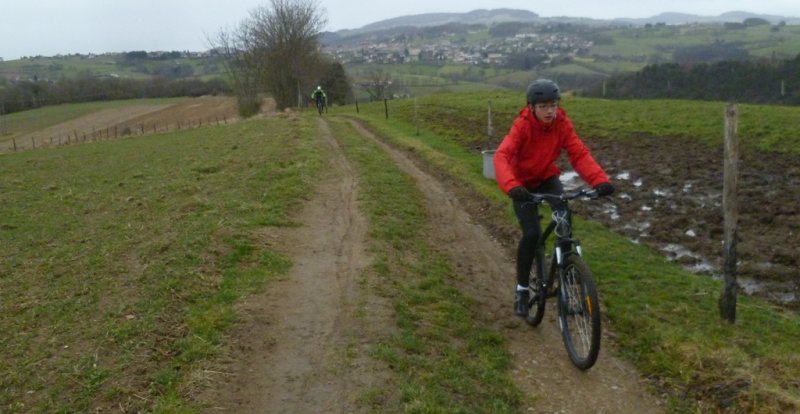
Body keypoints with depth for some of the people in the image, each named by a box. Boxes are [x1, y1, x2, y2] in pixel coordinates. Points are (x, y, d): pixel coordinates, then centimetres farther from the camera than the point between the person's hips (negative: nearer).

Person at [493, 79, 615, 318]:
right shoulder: (522, 126, -26)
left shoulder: (562, 124, -16)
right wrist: (511, 186, -59)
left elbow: (579, 154, -25)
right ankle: (521, 290, 1)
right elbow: (502, 156, -40)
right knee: (531, 233, -17)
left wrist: (599, 179, -42)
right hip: (523, 183, -3)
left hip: (547, 178, 3)